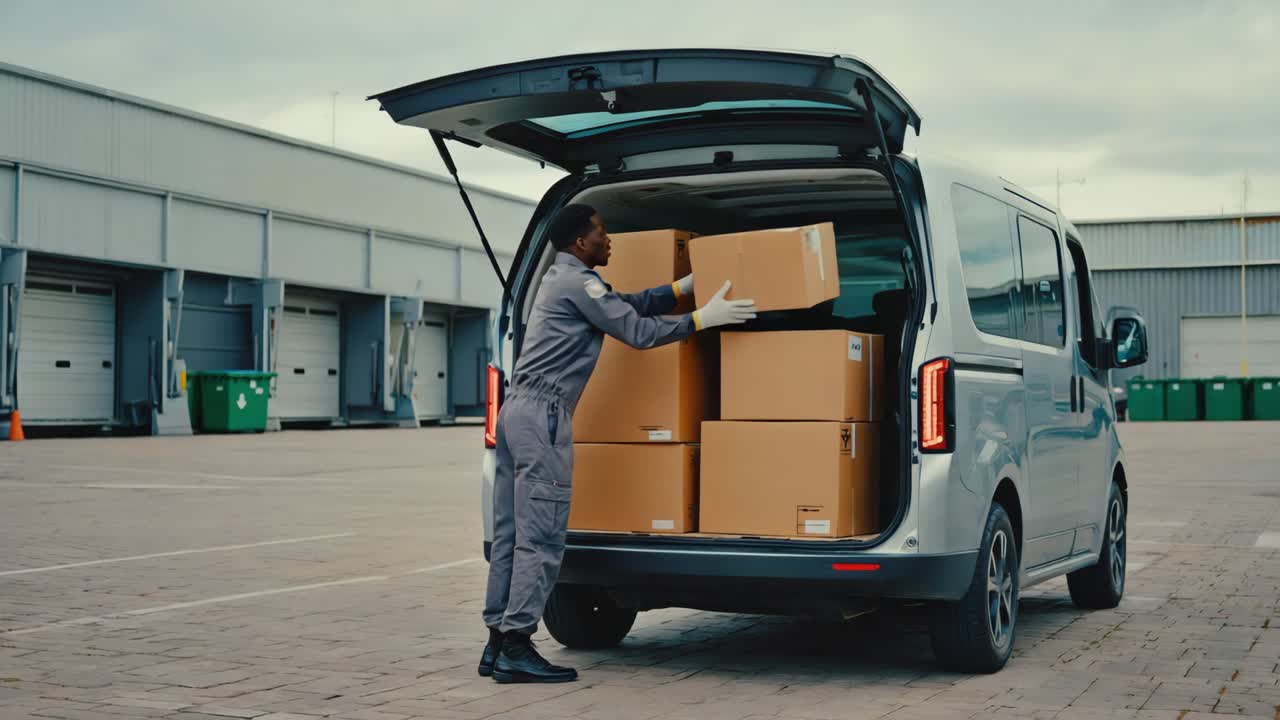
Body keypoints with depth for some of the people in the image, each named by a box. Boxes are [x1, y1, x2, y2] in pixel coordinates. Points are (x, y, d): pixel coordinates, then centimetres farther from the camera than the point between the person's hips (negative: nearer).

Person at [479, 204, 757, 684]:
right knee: (541, 536, -9)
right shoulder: (577, 281, -7)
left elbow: (631, 305, 26)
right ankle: (516, 649, -10)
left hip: (519, 409, 10)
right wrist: (703, 318, -3)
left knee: (511, 533, 8)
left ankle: (499, 643, 10)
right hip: (542, 413, -10)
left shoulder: (565, 278, 23)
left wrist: (688, 285, 26)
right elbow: (638, 332, -9)